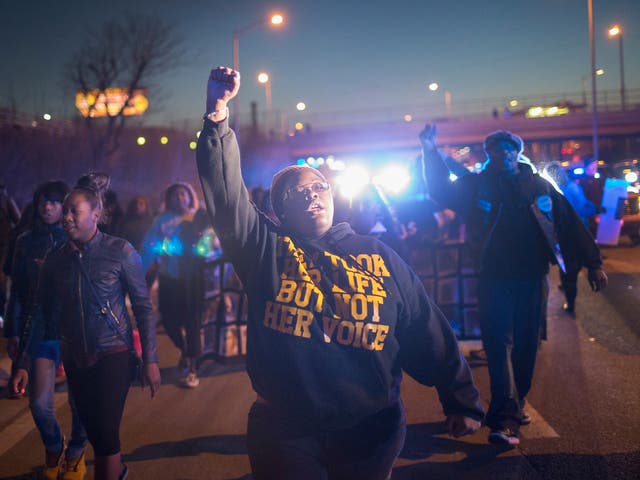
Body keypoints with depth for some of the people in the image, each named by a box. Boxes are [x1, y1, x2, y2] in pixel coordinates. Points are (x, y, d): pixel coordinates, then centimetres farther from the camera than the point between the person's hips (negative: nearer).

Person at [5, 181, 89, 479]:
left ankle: (75, 453, 31)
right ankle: (53, 448, 27)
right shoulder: (26, 242, 7)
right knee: (39, 402, -4)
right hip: (41, 327, 2)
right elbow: (17, 290, 10)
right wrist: (12, 332, 7)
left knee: (79, 399, 5)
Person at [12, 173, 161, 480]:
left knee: (105, 434, -9)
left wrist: (150, 360, -11)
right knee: (94, 432, 15)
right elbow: (43, 314, 4)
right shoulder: (55, 259, 1)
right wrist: (24, 364, 0)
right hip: (76, 360, 4)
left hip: (113, 355, -4)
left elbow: (143, 307, -8)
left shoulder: (120, 251, -10)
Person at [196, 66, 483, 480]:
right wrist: (218, 115, -24)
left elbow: (430, 337, 5)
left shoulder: (380, 258, 5)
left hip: (371, 431, 1)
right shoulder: (267, 248, 1)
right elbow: (226, 192, -13)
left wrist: (462, 401, 5)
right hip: (285, 432, 0)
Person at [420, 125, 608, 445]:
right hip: (494, 280, -2)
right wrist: (430, 152, -15)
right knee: (499, 345, -9)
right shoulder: (476, 185, 5)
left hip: (532, 280, 2)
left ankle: (515, 406, 26)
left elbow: (570, 224, 7)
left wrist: (593, 263, 3)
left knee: (526, 347, 9)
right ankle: (506, 419, -13)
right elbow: (443, 192, -4)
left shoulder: (539, 186, 7)